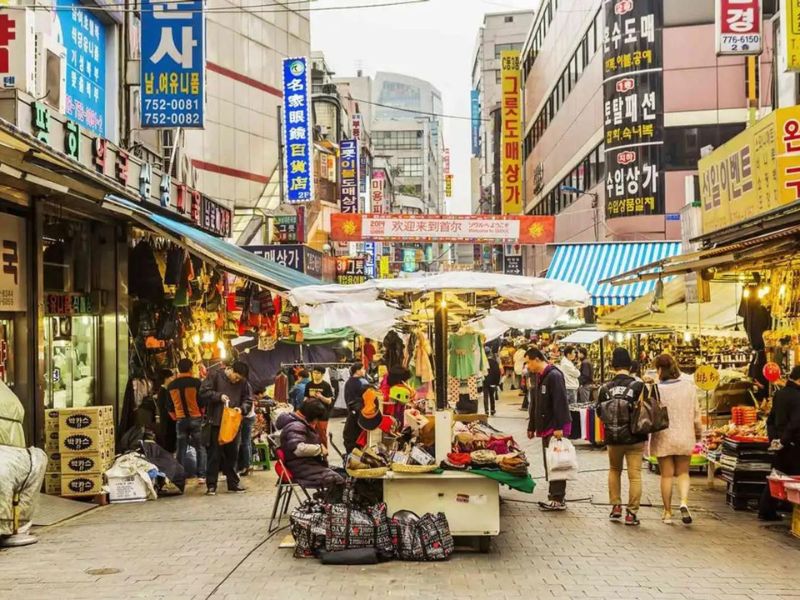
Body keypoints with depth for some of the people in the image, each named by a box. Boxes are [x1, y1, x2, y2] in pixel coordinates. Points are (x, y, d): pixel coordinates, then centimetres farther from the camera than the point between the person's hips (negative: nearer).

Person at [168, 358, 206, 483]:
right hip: (196, 418, -3)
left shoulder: (171, 385, 3)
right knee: (200, 448, 5)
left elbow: (170, 406, 8)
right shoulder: (196, 382, -8)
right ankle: (201, 475, -1)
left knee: (181, 450, 8)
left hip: (180, 420, 3)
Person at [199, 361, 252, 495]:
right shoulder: (215, 376, -5)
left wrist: (242, 408, -11)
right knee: (215, 453, -1)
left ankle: (233, 483, 20)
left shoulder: (243, 382, 4)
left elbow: (248, 400, 9)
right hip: (217, 422, -3)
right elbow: (203, 392, -8)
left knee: (232, 453, 10)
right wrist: (219, 396, -18)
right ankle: (211, 485, 5)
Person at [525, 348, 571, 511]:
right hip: (545, 427, 10)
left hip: (556, 428, -10)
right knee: (549, 463, 12)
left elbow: (560, 403, -21)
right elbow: (534, 404, 22)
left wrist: (559, 427, -25)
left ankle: (558, 499, -5)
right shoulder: (537, 377, 16)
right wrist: (531, 427, 22)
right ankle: (554, 495, 19)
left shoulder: (554, 375, -15)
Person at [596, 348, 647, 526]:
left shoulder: (605, 388, -8)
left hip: (612, 438, 2)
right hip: (634, 438, -2)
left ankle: (616, 507, 19)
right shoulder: (638, 386, -13)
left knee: (614, 470, 22)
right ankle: (632, 513, 5)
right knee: (635, 475, 5)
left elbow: (599, 413, 1)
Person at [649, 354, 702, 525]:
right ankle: (684, 501, -7)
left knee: (667, 475, 9)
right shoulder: (689, 385, -4)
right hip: (685, 437, 2)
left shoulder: (656, 389, -15)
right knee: (683, 472, 16)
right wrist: (698, 431, 19)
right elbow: (696, 412, 4)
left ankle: (668, 512, 15)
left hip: (663, 438, -2)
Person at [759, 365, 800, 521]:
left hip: (780, 443, 8)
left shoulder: (779, 394, 9)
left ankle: (766, 511, 14)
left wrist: (773, 437, 9)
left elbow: (771, 419, 13)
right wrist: (784, 440, -18)